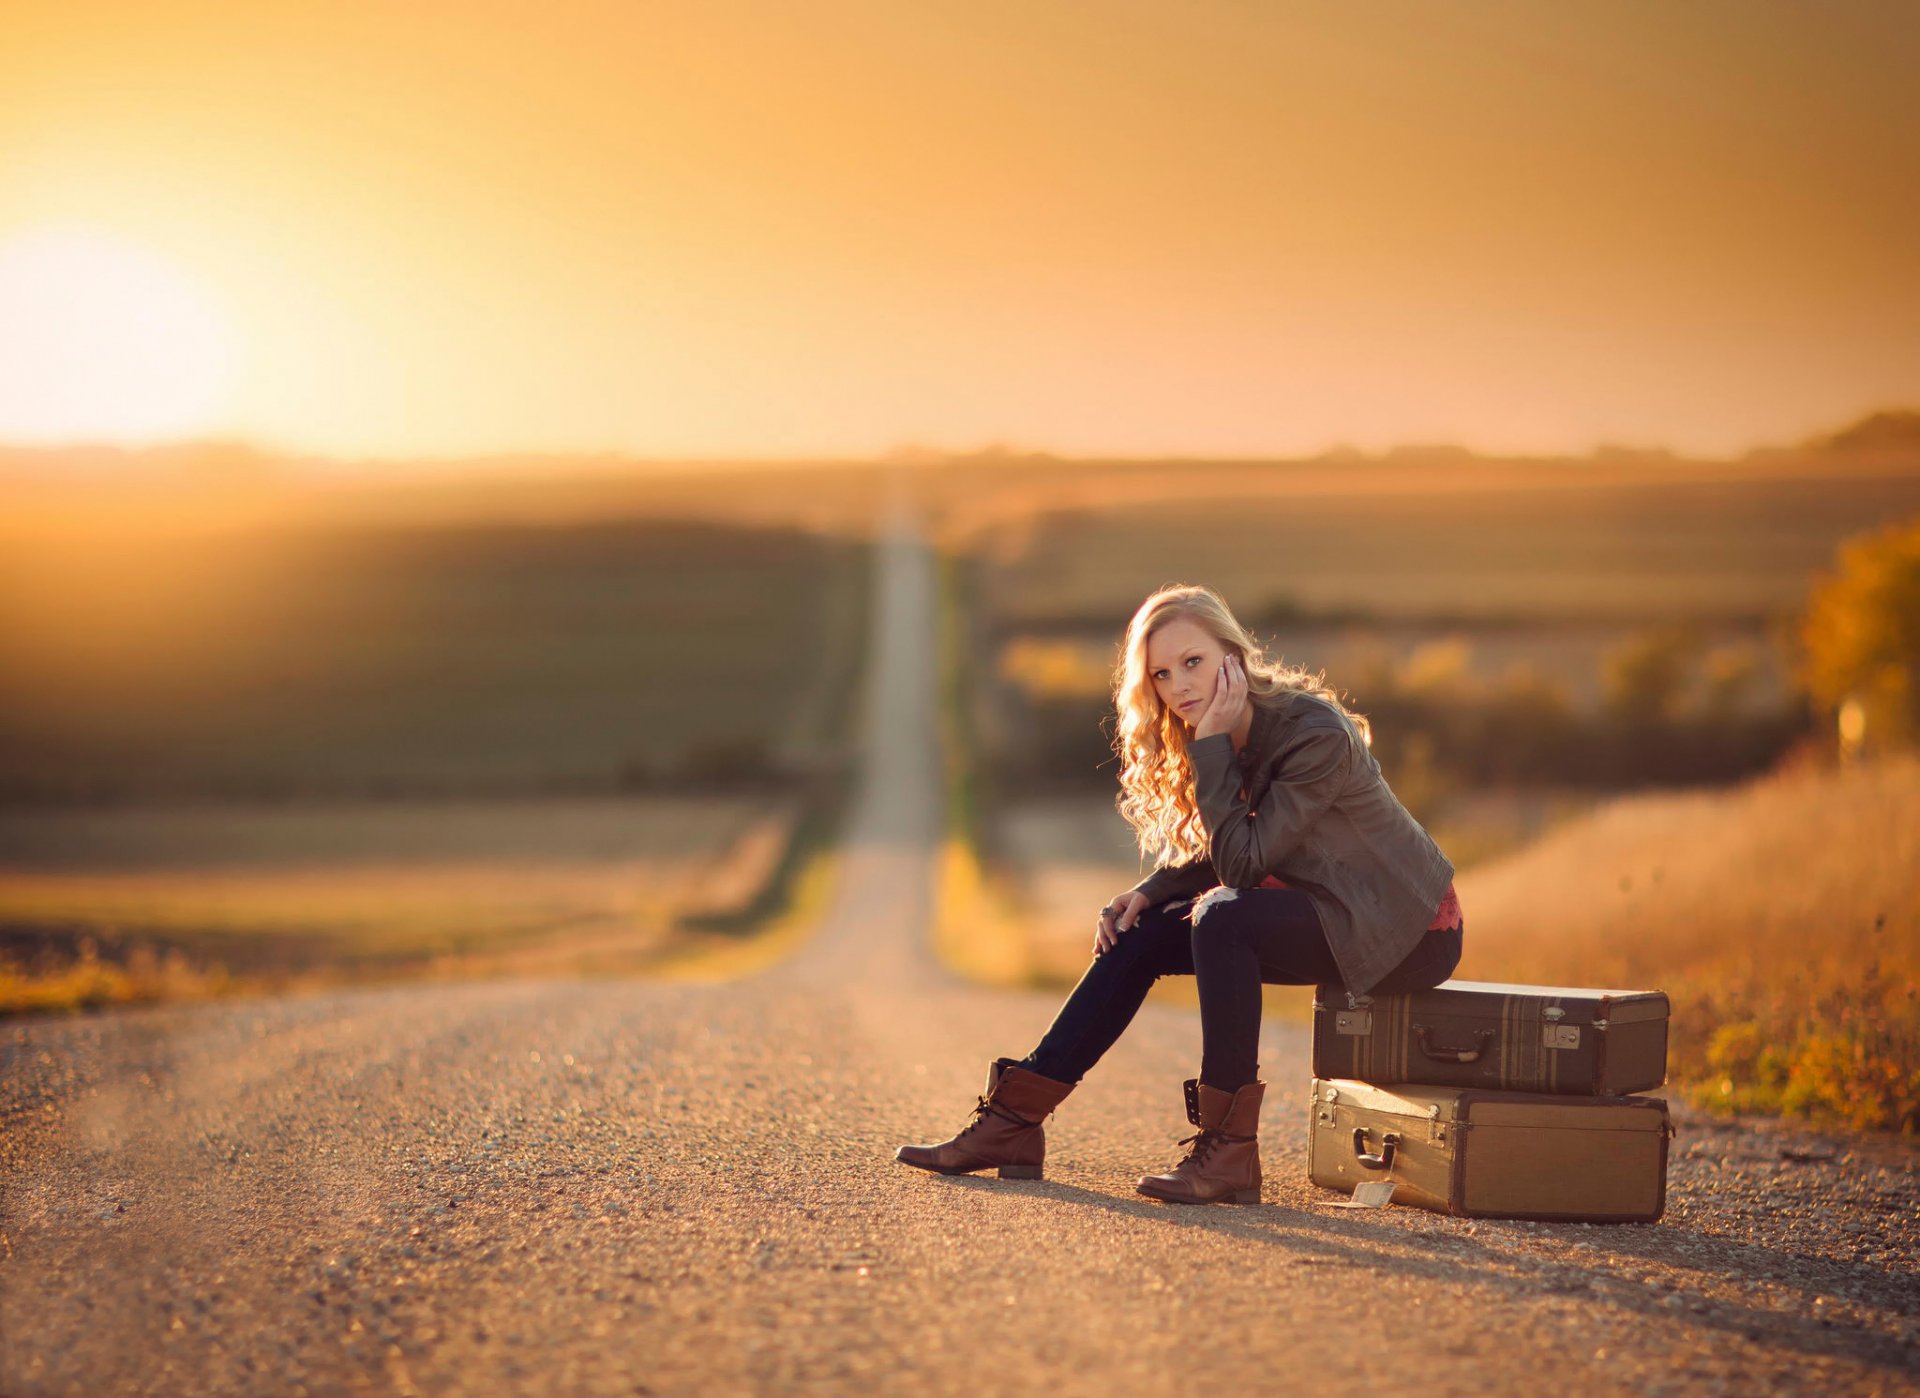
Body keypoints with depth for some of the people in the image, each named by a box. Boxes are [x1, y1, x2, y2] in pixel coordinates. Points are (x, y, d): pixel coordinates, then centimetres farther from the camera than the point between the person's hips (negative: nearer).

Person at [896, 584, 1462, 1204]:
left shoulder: (1315, 734, -25)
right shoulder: (1232, 737, 2)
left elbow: (1241, 860, -26)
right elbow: (1221, 856, 10)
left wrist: (1213, 746, -26)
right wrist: (1149, 892, -7)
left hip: (1407, 926, -9)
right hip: (1326, 911, 9)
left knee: (1221, 917, -29)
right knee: (1137, 933, -1)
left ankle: (1228, 1151, -25)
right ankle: (1012, 1121, 0)